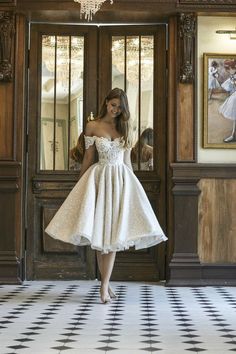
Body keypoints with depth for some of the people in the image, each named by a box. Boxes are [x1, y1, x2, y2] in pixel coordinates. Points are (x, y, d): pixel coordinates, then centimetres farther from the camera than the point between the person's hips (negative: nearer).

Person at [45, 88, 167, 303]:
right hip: (99, 178, -2)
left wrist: (131, 186, 14)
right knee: (100, 230, -1)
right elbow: (88, 158, 6)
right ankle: (106, 283, 10)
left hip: (121, 180, 2)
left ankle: (104, 285, -4)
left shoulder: (124, 127, 9)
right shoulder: (92, 126, 2)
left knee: (113, 231, -4)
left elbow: (127, 161, 14)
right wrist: (80, 184, 7)